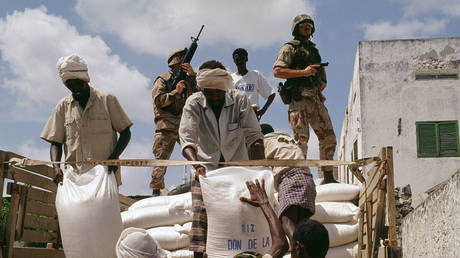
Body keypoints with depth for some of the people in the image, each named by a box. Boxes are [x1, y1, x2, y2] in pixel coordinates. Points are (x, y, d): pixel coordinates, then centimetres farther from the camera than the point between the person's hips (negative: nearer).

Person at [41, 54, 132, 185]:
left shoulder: (107, 99, 5)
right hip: (75, 177, 2)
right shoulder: (63, 106, 11)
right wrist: (56, 166, -8)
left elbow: (125, 132, 7)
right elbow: (55, 142, 11)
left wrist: (114, 157, -10)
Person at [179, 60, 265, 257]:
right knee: (201, 215, -15)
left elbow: (253, 136, -8)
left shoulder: (239, 100, -7)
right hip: (206, 170, 0)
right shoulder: (193, 103, -7)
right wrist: (196, 164, -36)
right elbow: (187, 139, -16)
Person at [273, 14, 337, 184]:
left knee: (329, 138, 3)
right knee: (301, 139, -11)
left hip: (316, 99, 7)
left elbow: (322, 71, 36)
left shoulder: (314, 50, 24)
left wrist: (322, 84, 13)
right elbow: (277, 71, -8)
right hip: (299, 99, -7)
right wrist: (303, 72, -14)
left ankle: (327, 176, 10)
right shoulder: (289, 48, 4)